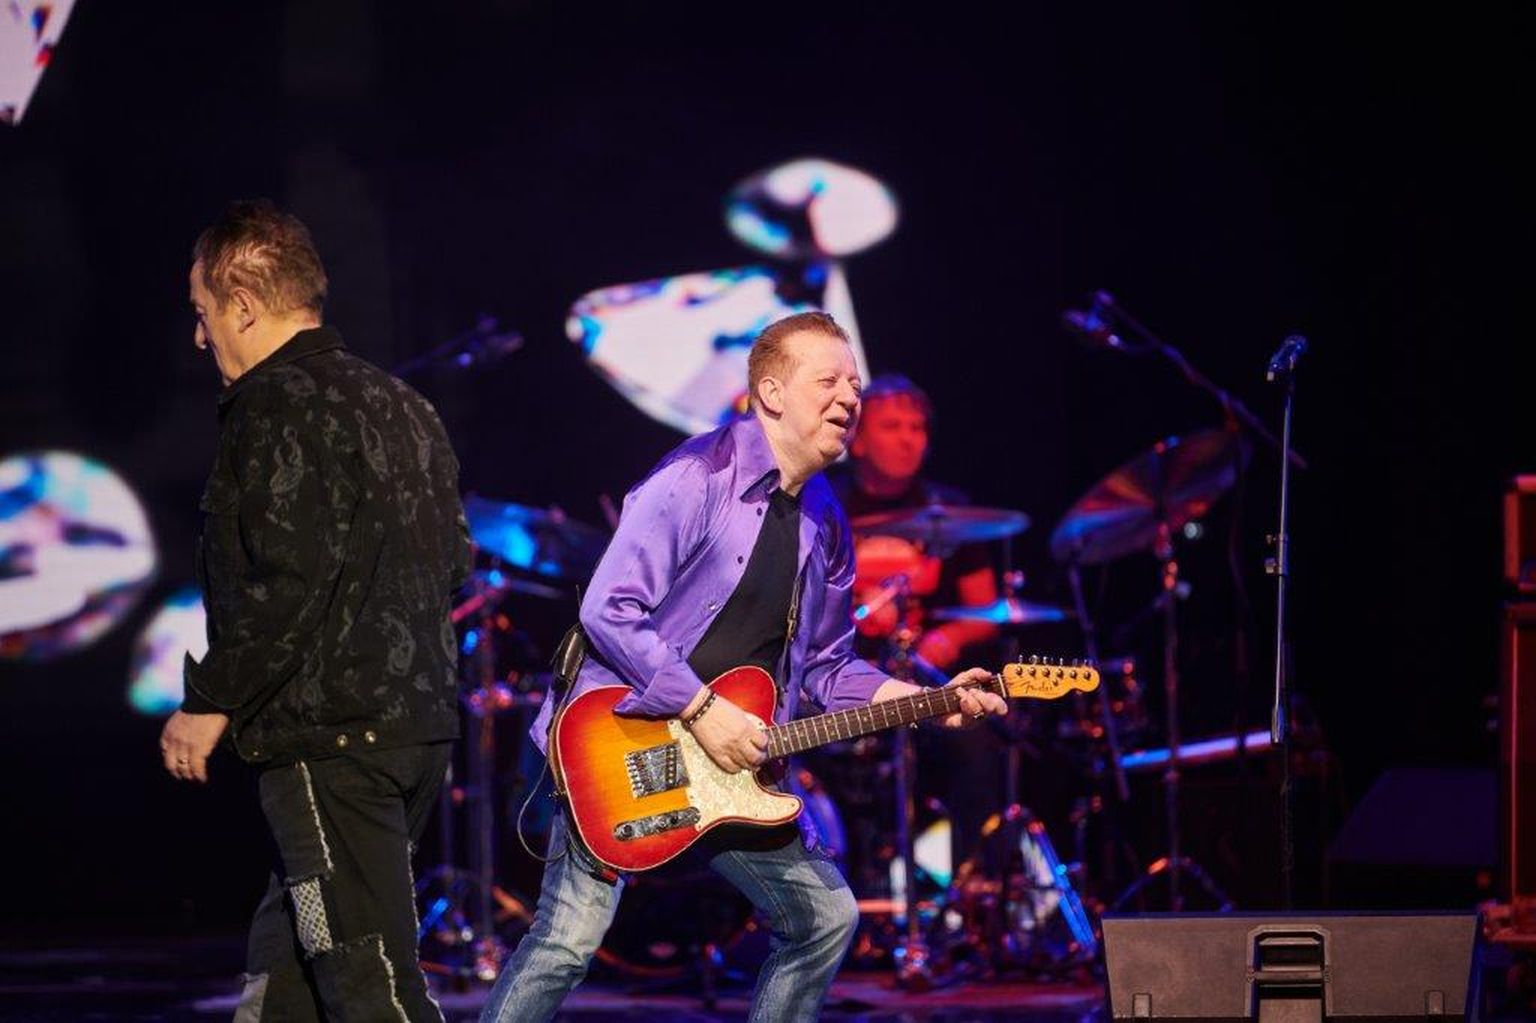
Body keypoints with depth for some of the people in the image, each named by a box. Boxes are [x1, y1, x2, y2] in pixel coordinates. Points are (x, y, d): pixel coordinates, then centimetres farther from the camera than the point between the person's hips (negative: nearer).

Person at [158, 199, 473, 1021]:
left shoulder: (278, 406, -11)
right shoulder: (402, 407, 18)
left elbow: (283, 582, -20)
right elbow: (452, 558, 21)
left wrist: (211, 703, -13)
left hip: (326, 737, -10)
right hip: (417, 724, 10)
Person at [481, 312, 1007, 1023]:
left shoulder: (824, 524, 12)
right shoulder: (698, 477, -13)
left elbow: (824, 668, 18)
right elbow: (609, 609, -19)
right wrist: (701, 710, -21)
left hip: (728, 769, 8)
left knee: (826, 916, 8)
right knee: (567, 942, -14)